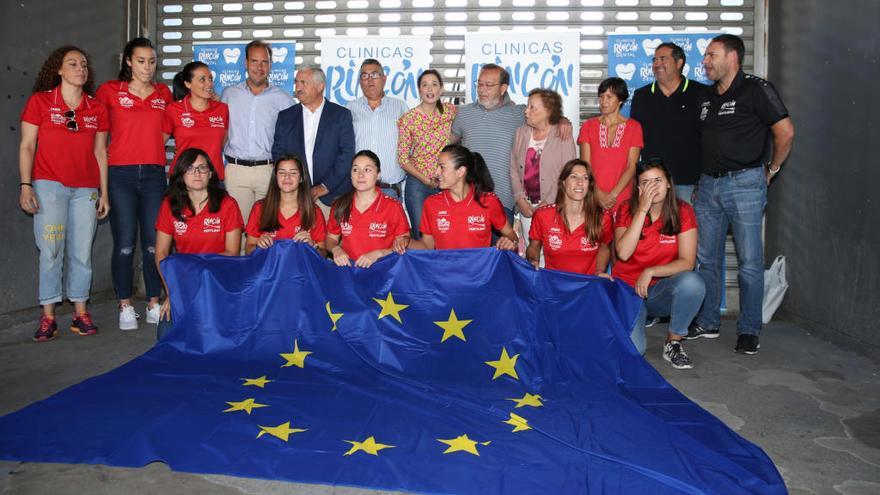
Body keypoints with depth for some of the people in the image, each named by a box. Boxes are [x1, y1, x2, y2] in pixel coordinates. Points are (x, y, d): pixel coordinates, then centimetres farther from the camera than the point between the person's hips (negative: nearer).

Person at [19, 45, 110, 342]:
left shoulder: (97, 109, 10)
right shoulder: (39, 101, 3)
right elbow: (27, 146, 1)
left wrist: (104, 193, 10)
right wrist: (25, 186, -6)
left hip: (86, 189, 3)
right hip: (49, 185, -2)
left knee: (82, 253, 3)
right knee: (50, 251, -6)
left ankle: (81, 312, 14)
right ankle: (48, 317, 2)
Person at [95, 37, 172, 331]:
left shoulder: (163, 93, 11)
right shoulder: (110, 91, 3)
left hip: (154, 173, 2)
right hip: (121, 174, -2)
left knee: (154, 243, 2)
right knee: (124, 244, -1)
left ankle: (154, 303, 14)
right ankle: (125, 306, 10)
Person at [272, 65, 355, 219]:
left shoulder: (341, 115, 5)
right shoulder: (285, 117, 13)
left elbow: (347, 154, -2)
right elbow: (278, 153, 9)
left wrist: (325, 186, -9)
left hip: (332, 195, -2)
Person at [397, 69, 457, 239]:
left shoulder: (451, 111, 0)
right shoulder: (408, 119, -7)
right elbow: (403, 158, -5)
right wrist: (426, 180, -13)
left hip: (446, 183, 2)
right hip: (418, 184, -2)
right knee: (420, 233, 4)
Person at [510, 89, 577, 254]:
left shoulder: (563, 136, -5)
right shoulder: (521, 132, 8)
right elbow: (513, 168, 7)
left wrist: (548, 203, -13)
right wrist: (520, 199, -3)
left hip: (552, 207, -4)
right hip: (526, 206, 4)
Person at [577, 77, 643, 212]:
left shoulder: (634, 127, 5)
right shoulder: (588, 126, 8)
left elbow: (632, 167, -2)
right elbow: (585, 166, 1)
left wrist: (613, 195, -12)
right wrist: (599, 194, -11)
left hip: (623, 200, -1)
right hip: (593, 198, 1)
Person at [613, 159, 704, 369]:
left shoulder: (683, 211, -7)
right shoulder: (626, 209, -6)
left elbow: (687, 262, -12)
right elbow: (623, 253, -22)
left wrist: (650, 272, -25)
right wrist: (642, 210, -23)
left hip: (662, 288, 1)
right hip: (628, 286, -1)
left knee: (693, 283, -34)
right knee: (631, 349, -22)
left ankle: (673, 343, -10)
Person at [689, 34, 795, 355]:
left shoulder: (755, 90, -5)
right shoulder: (707, 96, 15)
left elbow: (785, 131, -8)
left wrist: (772, 170, -1)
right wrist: (703, 175, 14)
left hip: (744, 184, -7)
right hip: (709, 184, 7)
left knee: (750, 261, -2)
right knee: (707, 259, 10)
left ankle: (749, 331, 7)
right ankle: (707, 323, 21)